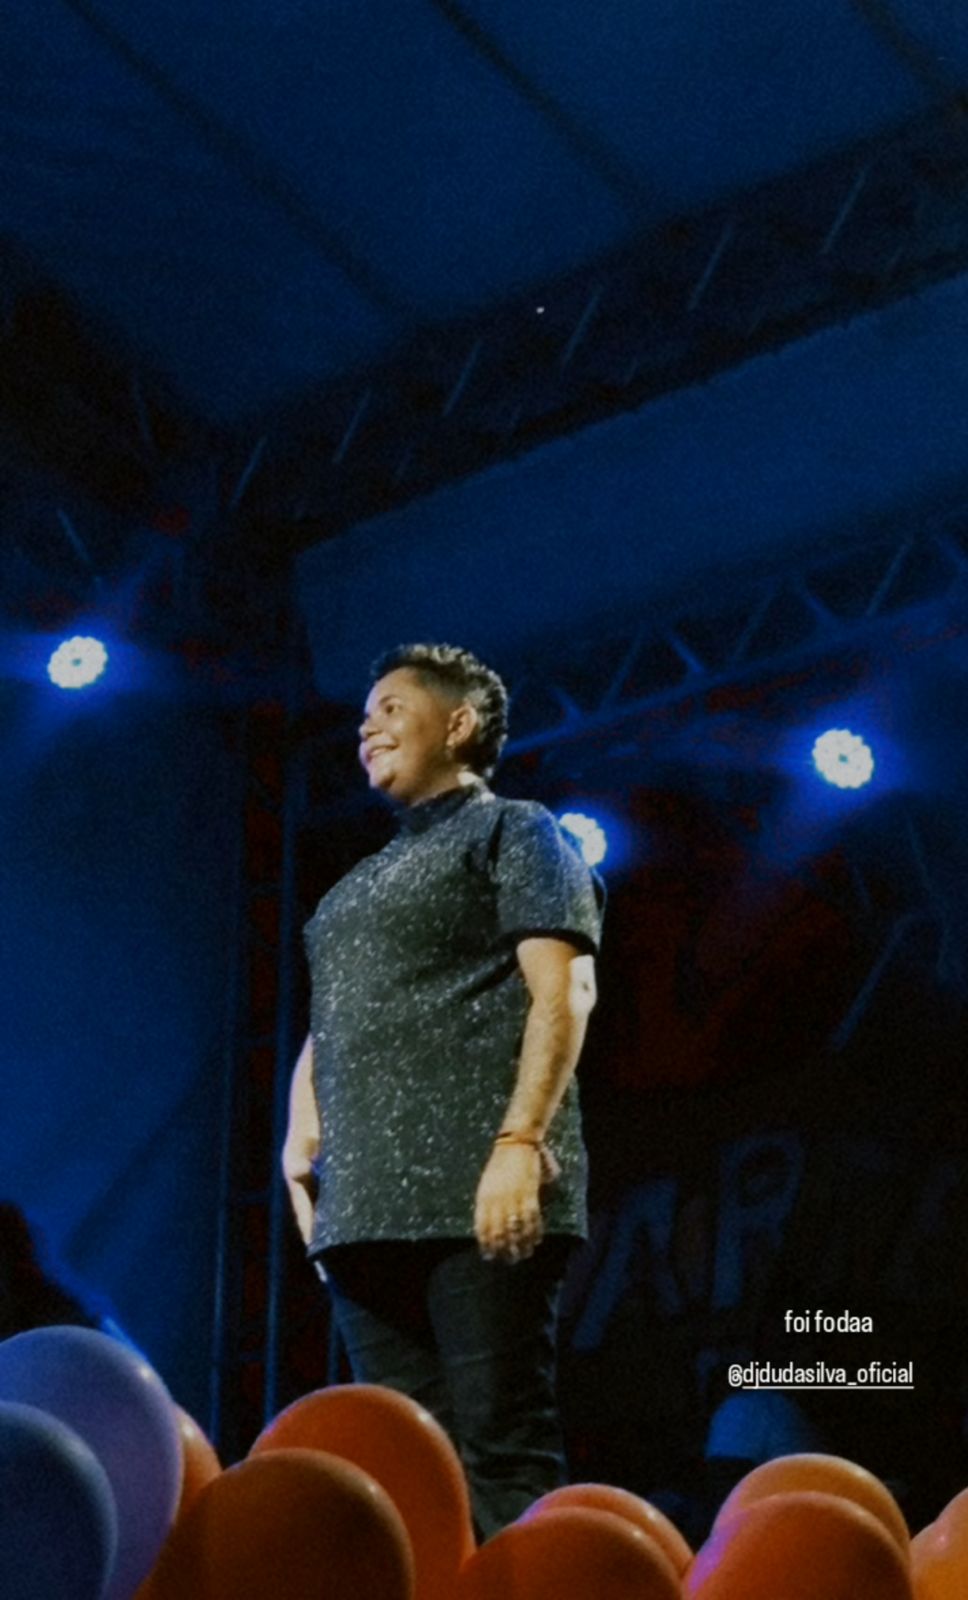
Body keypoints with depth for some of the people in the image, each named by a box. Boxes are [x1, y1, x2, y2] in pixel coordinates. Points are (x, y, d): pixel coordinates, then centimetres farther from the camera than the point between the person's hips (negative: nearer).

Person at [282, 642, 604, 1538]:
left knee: (503, 1452, -11)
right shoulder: (364, 883, 29)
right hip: (365, 1205, 8)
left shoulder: (514, 831, 7)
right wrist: (302, 1129, 6)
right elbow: (328, 1030, 27)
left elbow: (564, 992, -6)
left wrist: (521, 1143, -19)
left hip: (480, 1197, -8)